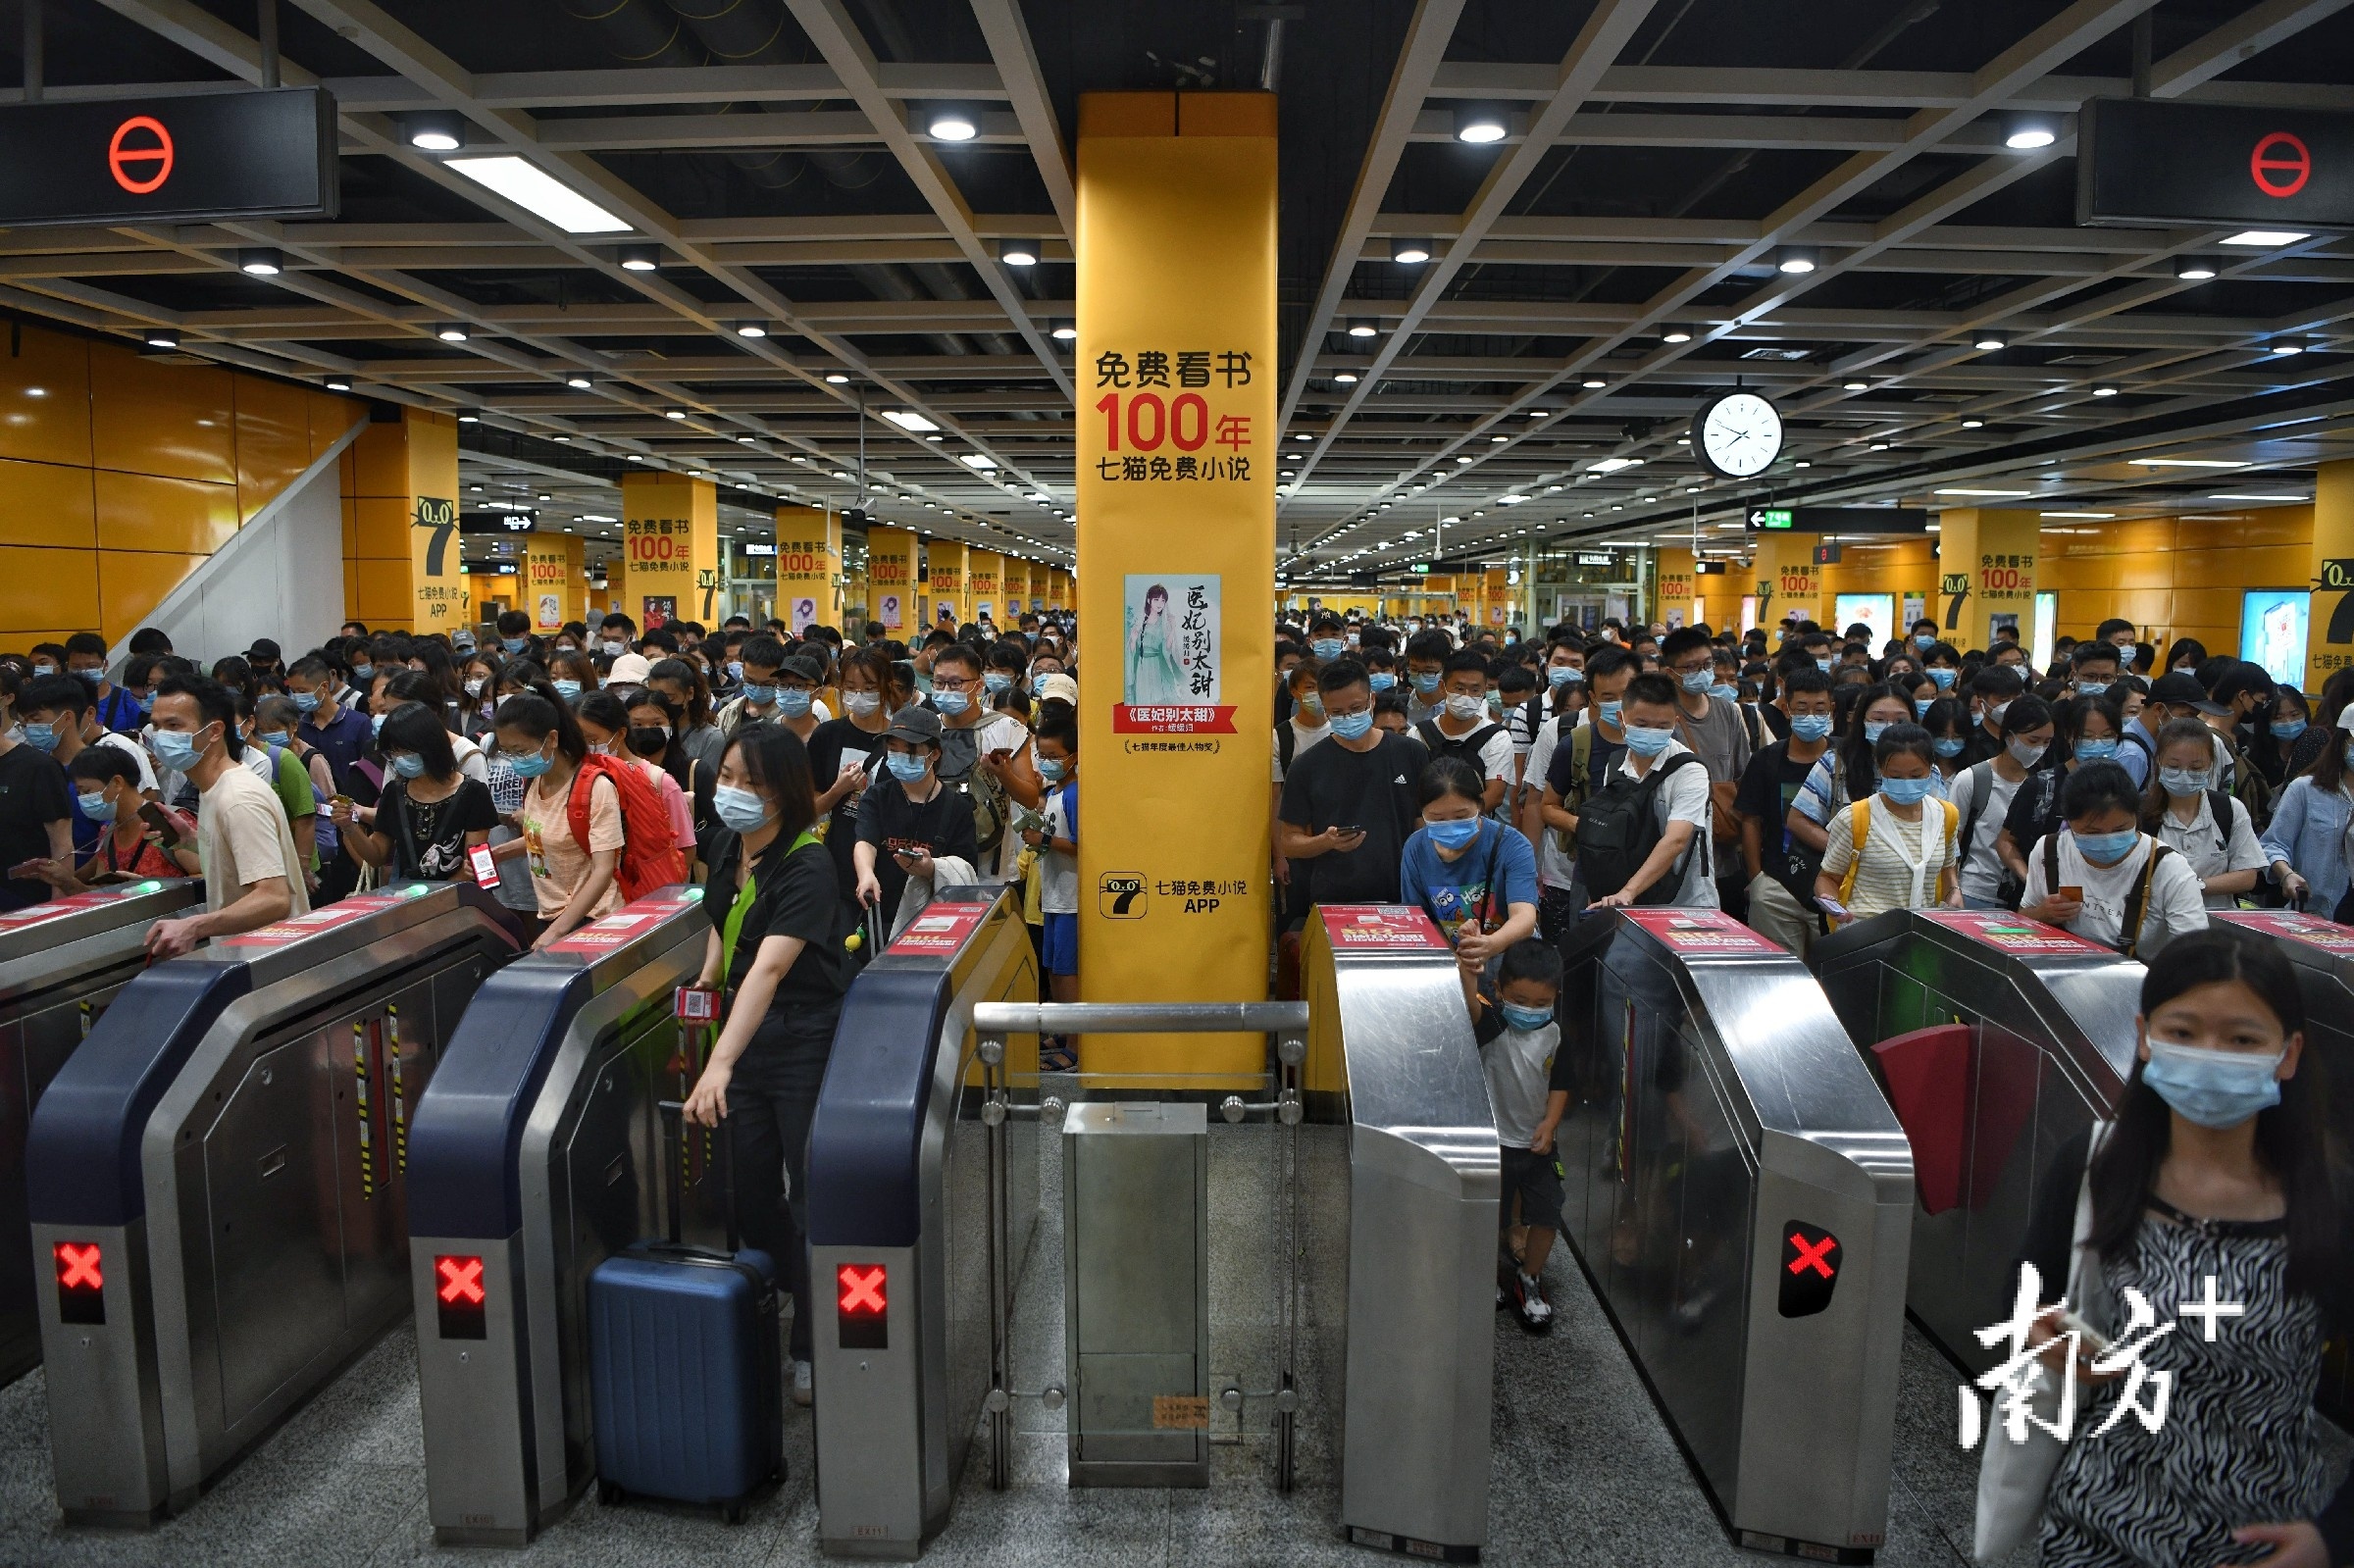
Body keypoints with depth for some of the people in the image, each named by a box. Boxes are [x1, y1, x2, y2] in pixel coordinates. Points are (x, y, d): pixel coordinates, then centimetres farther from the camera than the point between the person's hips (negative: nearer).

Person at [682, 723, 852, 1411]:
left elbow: (769, 969, -33)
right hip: (743, 1029, 7)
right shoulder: (728, 847, 1)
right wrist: (709, 974, 7)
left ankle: (813, 1350, 18)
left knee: (810, 1198, 2)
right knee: (753, 1191, 14)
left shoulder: (808, 868, -22)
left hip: (806, 1043, -7)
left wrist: (720, 1063, -40)